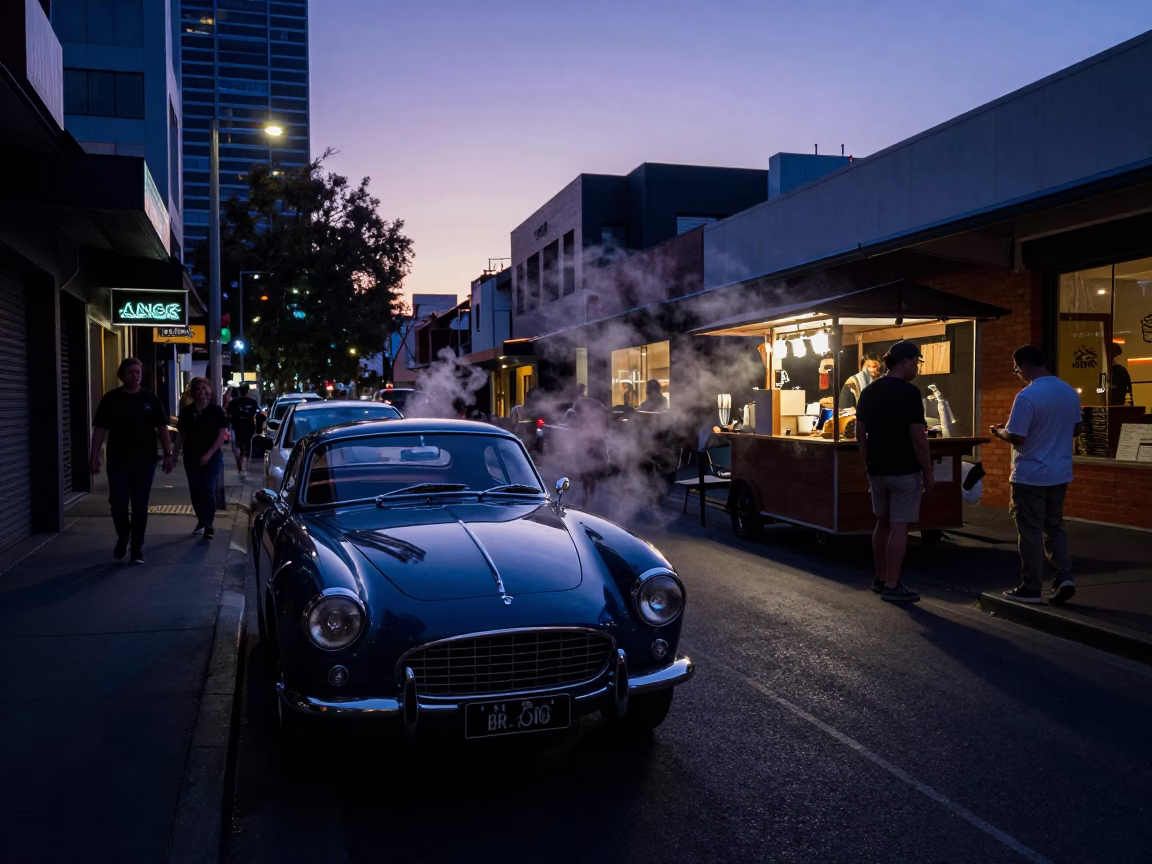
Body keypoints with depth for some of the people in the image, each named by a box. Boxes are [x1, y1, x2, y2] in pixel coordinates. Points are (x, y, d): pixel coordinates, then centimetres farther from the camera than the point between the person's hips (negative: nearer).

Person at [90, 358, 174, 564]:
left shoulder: (150, 399, 3)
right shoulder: (111, 399, 1)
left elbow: (162, 428, 3)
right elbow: (100, 429, 1)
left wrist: (168, 454, -4)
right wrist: (94, 456, -5)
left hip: (144, 460, 0)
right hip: (117, 461, 0)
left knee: (140, 506, 3)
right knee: (118, 503, -1)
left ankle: (137, 547, 13)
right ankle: (122, 537, 26)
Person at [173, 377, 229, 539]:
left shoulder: (216, 410, -4)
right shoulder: (186, 411, 5)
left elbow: (222, 435, -7)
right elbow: (181, 434, 9)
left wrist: (209, 454, -15)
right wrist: (175, 454, 2)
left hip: (212, 457, -3)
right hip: (191, 457, 4)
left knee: (207, 489, -9)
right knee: (195, 490, 7)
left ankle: (208, 524, -4)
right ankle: (201, 521, 21)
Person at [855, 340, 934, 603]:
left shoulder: (868, 392, 7)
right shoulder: (909, 393, -14)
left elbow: (859, 434, 10)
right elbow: (918, 438, -16)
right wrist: (928, 473, -8)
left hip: (877, 470, 7)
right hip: (904, 471, -7)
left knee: (883, 523, 17)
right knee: (899, 528, -2)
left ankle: (880, 579, 25)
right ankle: (892, 586, 1)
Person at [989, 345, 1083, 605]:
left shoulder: (1027, 396, -20)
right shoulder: (1070, 392, 5)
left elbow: (1016, 437, -20)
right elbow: (1075, 430, 15)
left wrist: (998, 432, 0)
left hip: (1030, 475, -7)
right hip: (1060, 473, 7)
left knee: (1031, 532, 2)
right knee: (1054, 528, 17)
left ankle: (1031, 588, 10)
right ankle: (1064, 578, 8)